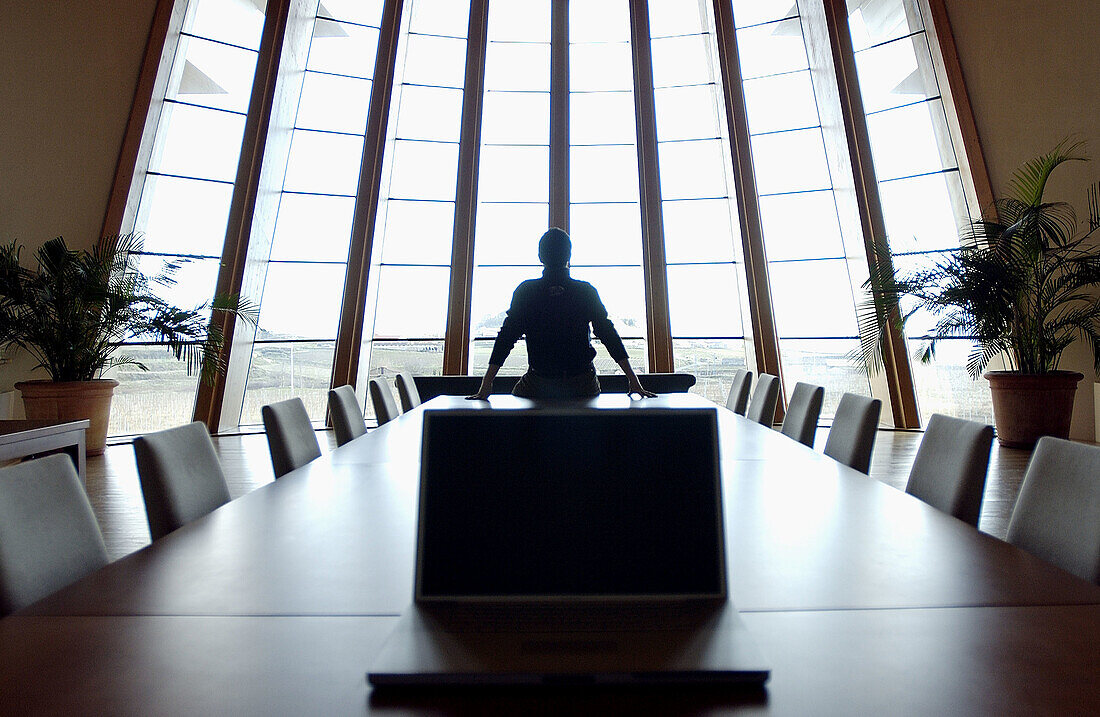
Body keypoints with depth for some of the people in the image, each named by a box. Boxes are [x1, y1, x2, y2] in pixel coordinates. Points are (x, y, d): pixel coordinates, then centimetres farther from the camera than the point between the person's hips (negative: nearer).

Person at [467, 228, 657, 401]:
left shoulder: (525, 291, -4)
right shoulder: (586, 291, -3)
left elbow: (506, 337, -6)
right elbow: (608, 333, -5)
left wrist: (486, 385, -3)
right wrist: (633, 380, -2)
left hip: (538, 385, -1)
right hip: (583, 386, 1)